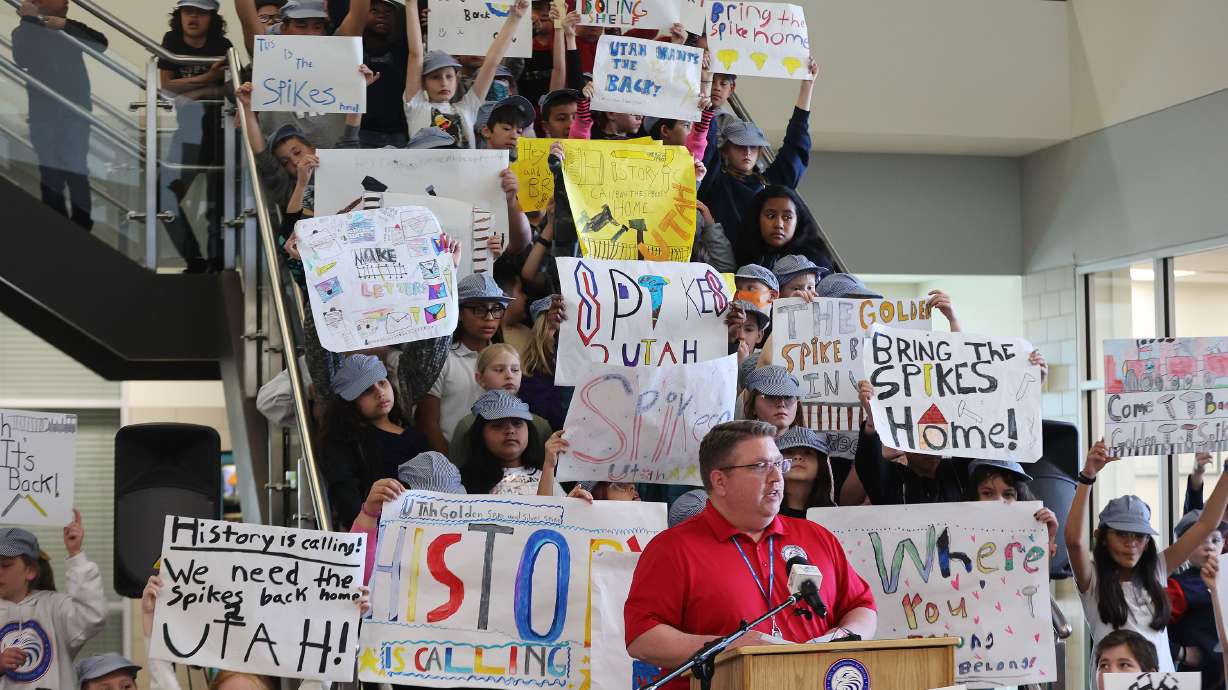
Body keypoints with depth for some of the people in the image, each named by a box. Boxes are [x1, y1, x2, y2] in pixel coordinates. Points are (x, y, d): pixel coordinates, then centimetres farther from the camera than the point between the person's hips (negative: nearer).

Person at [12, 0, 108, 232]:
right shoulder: (24, 31, 1)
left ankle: (82, 231, 1)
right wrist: (29, 20, -18)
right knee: (51, 176, 0)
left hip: (76, 113, 2)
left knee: (77, 175, -3)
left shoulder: (70, 28, 9)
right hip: (45, 115, -2)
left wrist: (66, 25, -18)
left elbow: (101, 44, -7)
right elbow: (22, 60, -18)